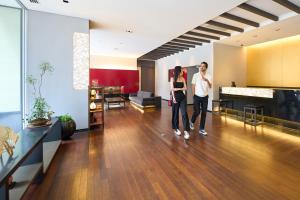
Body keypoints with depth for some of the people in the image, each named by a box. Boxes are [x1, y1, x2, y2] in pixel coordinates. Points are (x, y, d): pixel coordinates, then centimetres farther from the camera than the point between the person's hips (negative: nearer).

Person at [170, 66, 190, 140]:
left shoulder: (183, 79, 9)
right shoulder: (173, 79, 1)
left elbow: (185, 88, 2)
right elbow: (172, 89, -7)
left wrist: (178, 88, -11)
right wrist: (173, 98, -14)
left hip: (182, 97, 2)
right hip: (176, 97, -2)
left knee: (184, 113, -8)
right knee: (175, 113, 7)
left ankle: (186, 131, -6)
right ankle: (176, 128, 23)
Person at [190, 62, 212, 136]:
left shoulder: (208, 76, 4)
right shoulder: (196, 75, -3)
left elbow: (210, 87, -6)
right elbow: (193, 86, -2)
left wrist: (207, 81, -25)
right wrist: (194, 95, -3)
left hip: (205, 97, 3)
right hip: (197, 97, -3)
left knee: (204, 113, 4)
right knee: (197, 112, -2)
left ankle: (201, 129, 15)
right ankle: (192, 121, 30)